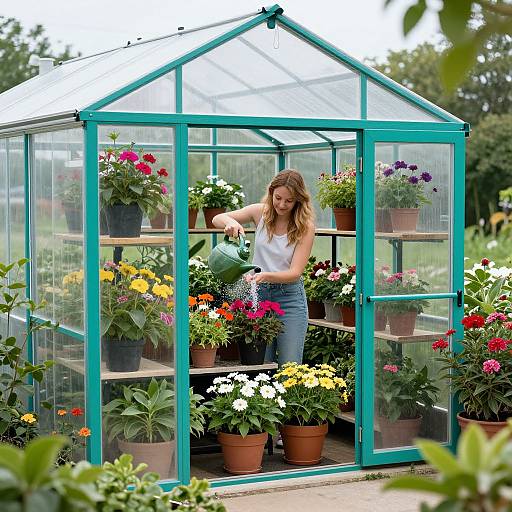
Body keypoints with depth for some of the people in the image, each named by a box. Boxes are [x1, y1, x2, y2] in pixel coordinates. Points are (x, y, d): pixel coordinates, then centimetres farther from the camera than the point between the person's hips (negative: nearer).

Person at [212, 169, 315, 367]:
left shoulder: (305, 226, -8)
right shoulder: (261, 212, -1)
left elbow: (295, 272, -14)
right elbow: (217, 219, 5)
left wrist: (266, 276, -31)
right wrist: (230, 222, -19)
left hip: (290, 298, -2)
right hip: (258, 294, 2)